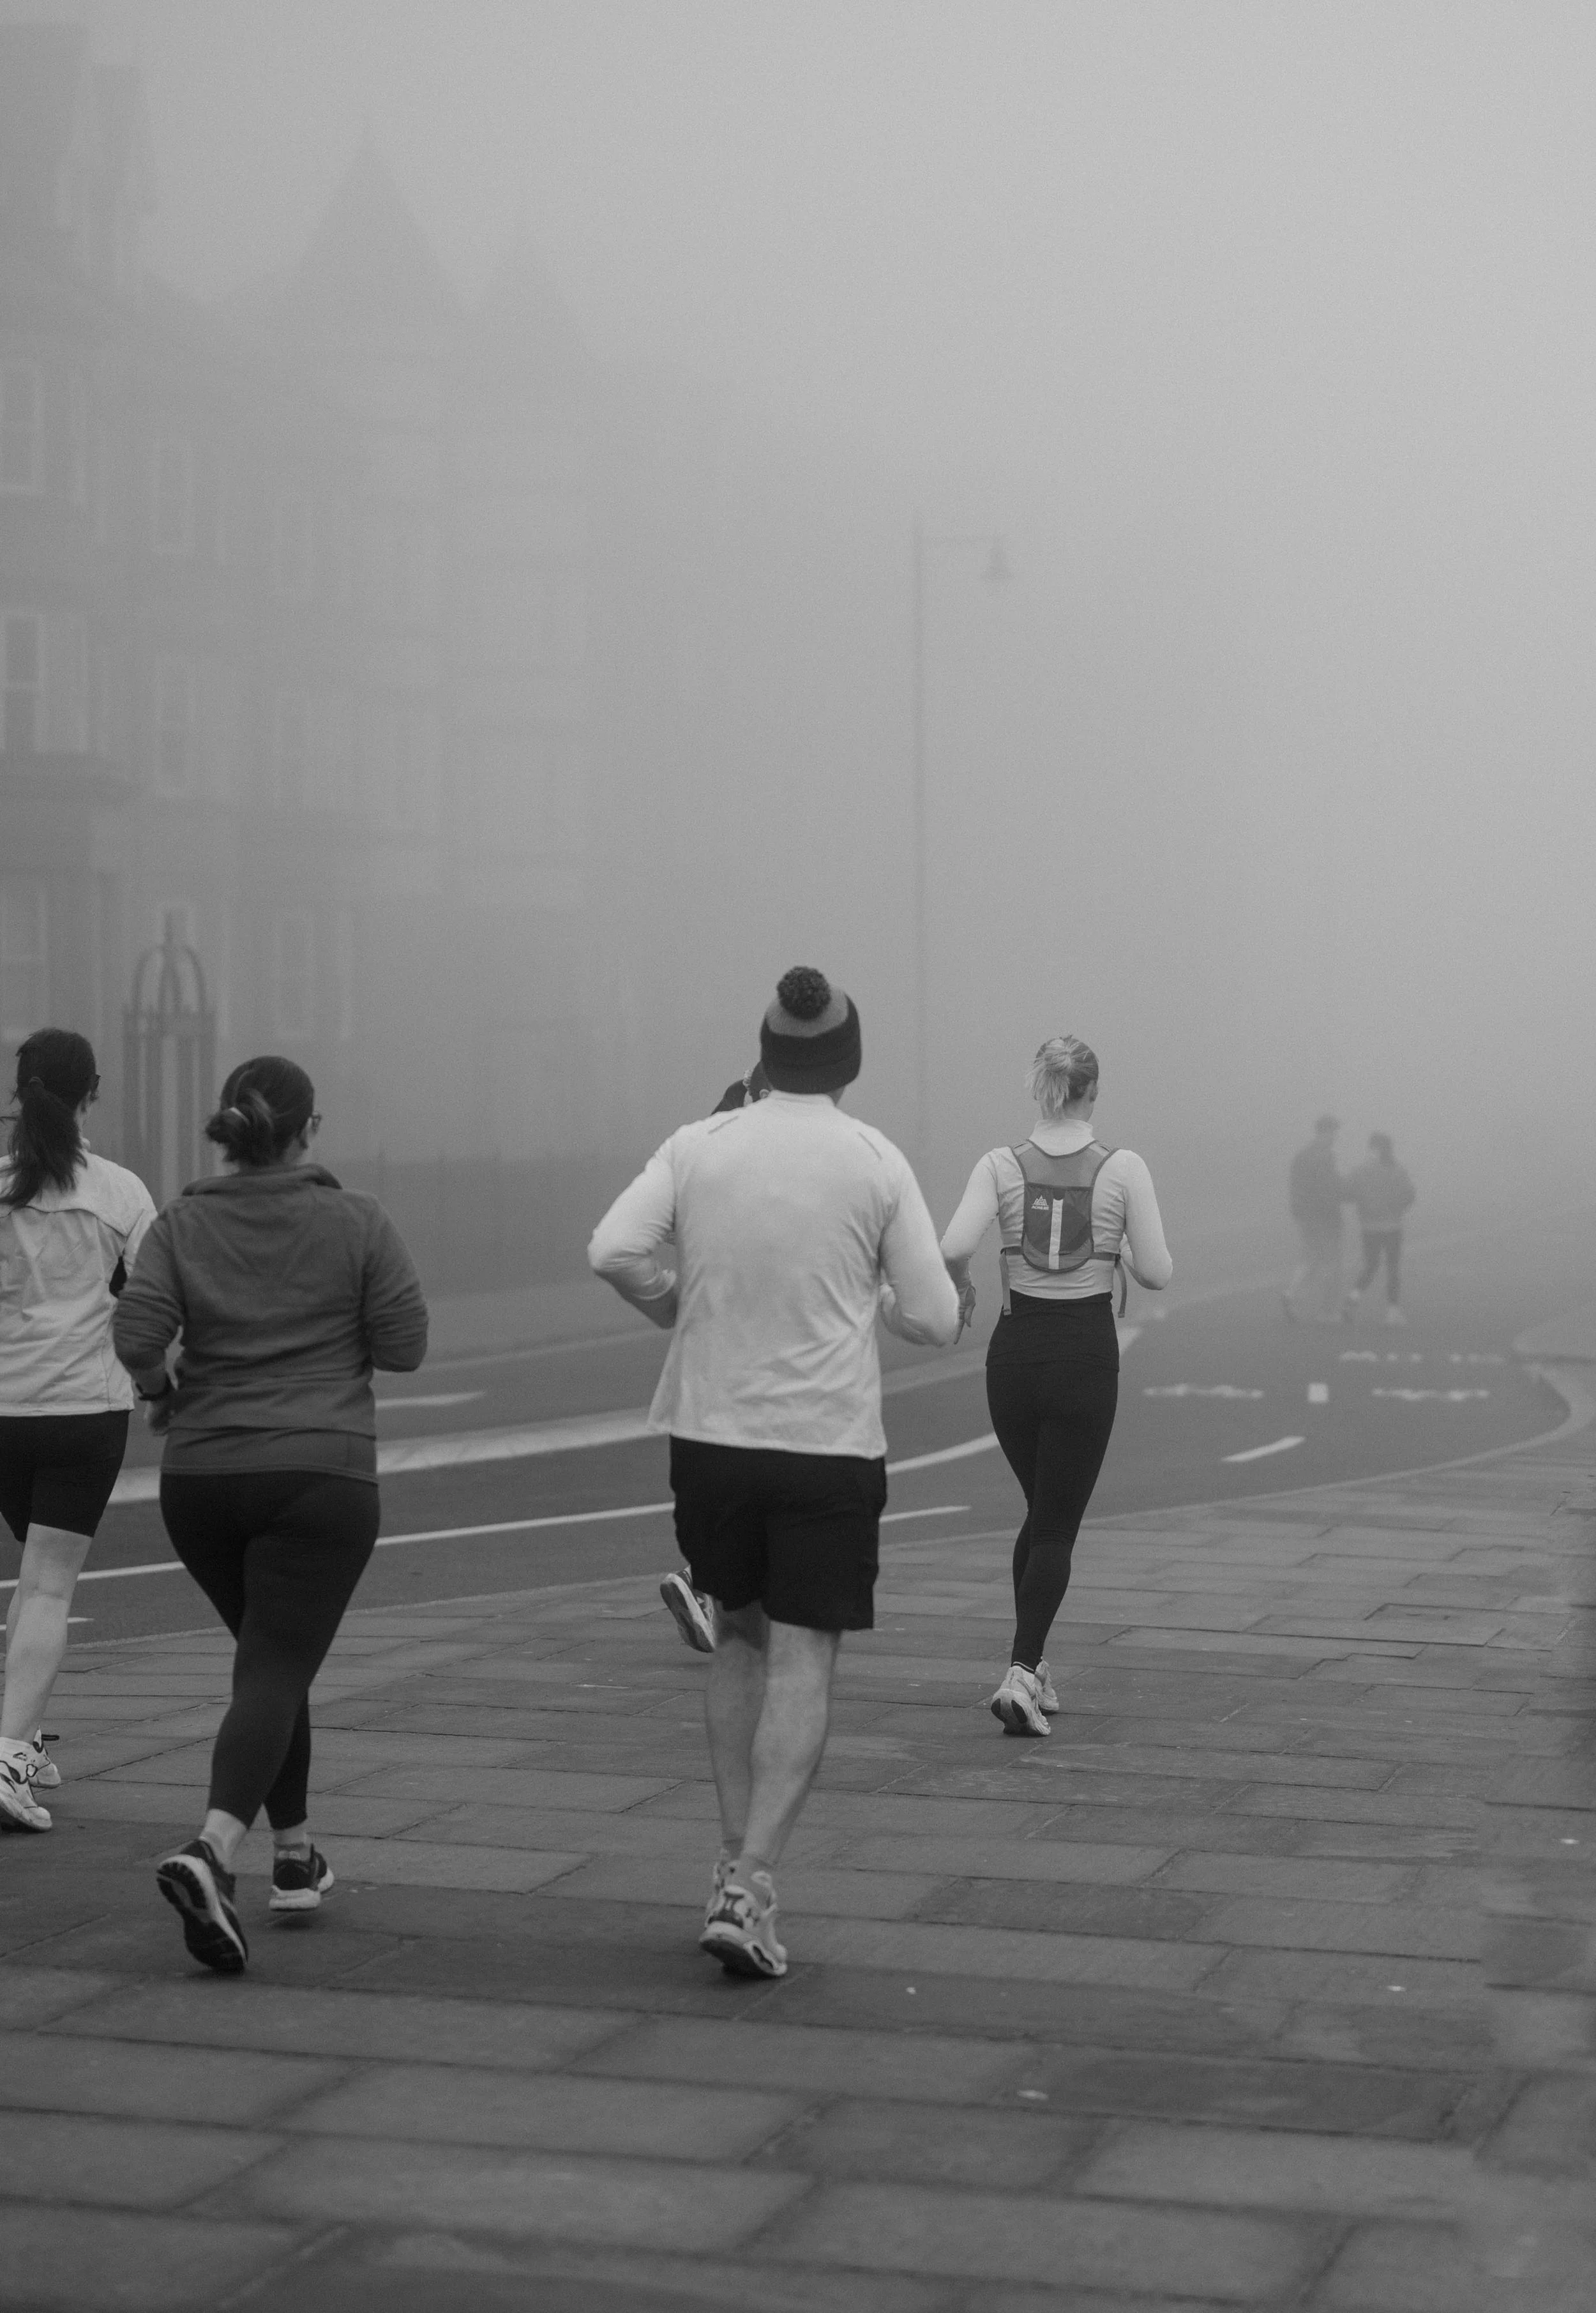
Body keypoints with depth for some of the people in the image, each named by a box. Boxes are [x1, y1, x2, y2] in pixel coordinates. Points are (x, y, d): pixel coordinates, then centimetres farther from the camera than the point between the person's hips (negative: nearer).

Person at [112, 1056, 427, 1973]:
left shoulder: (182, 1224, 1)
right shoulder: (358, 1223, -3)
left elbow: (136, 1335, -10)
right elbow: (404, 1345, -3)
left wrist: (163, 1392, 10)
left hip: (202, 1476, 3)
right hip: (321, 1475, -3)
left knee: (272, 1658, 22)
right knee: (276, 1672, -6)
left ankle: (294, 1853, 27)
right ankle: (211, 1851, -28)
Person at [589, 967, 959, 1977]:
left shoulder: (698, 1146, 2)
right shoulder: (876, 1161, -3)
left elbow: (615, 1250, -10)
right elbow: (935, 1317, -3)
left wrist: (684, 1308, 7)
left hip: (710, 1431, 3)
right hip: (830, 1440, -3)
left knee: (740, 1635, 20)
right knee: (803, 1662, 0)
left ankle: (738, 1861, 19)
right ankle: (750, 1889, -11)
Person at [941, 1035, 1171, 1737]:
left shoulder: (1001, 1166, -4)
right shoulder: (1123, 1169, -6)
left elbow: (954, 1247, -16)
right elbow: (1156, 1273, -6)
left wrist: (961, 1288, 5)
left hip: (1015, 1350, 2)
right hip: (1087, 1355, -2)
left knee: (1042, 1514, 21)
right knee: (1057, 1528, 3)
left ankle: (1032, 1666, 23)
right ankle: (1021, 1671, -14)